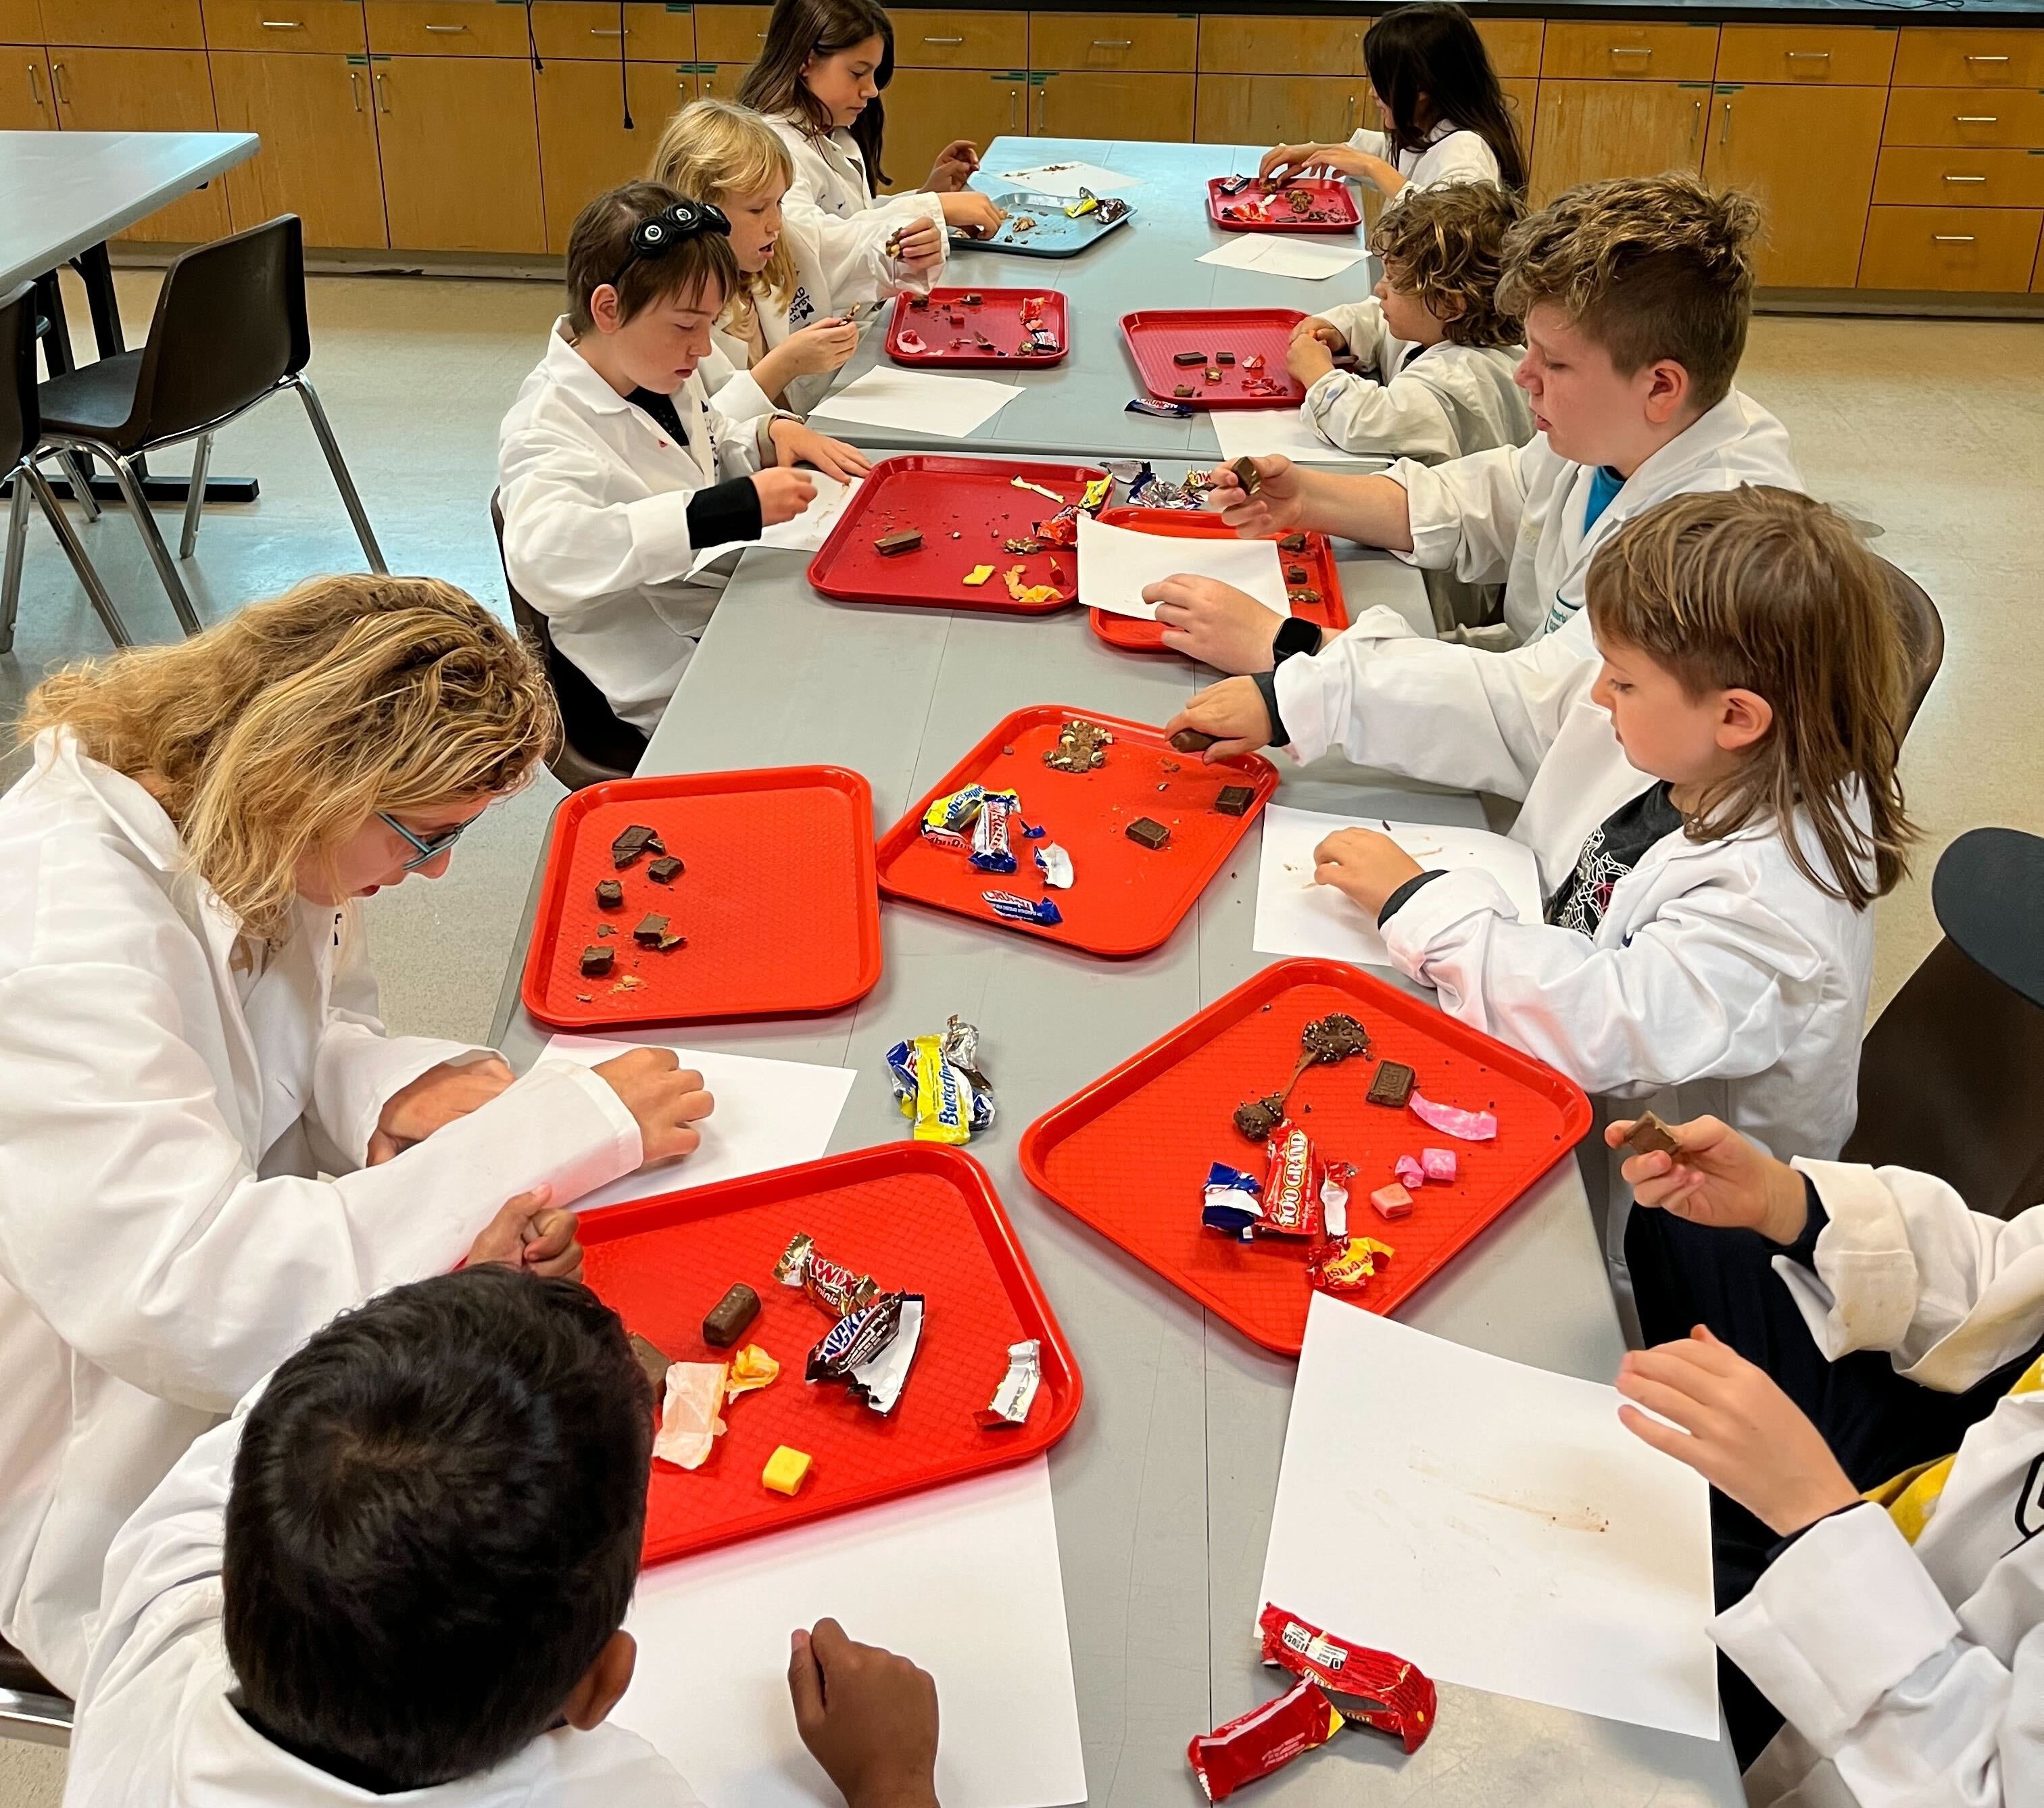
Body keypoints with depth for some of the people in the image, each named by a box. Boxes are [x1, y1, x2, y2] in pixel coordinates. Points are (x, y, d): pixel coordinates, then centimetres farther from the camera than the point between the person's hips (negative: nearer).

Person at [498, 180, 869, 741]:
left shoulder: (664, 376, 6)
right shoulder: (548, 427, -20)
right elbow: (540, 555, -40)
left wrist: (770, 436, 2)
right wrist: (736, 507, -43)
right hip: (677, 693, -9)